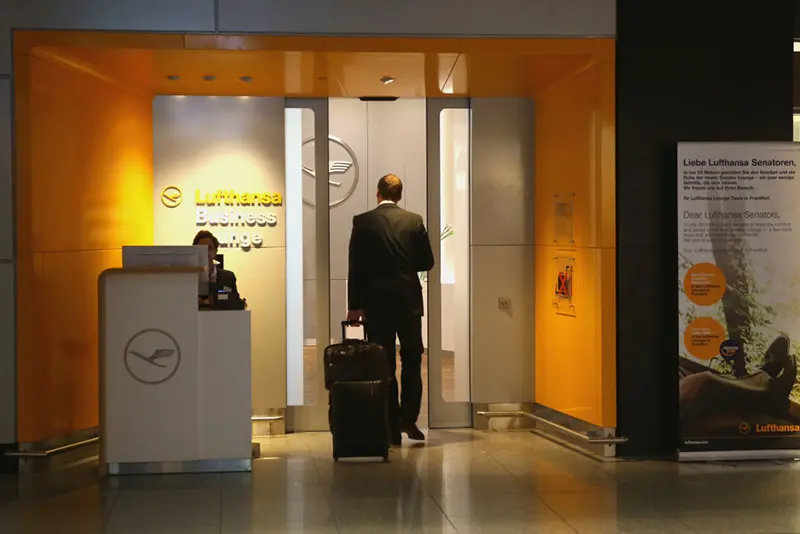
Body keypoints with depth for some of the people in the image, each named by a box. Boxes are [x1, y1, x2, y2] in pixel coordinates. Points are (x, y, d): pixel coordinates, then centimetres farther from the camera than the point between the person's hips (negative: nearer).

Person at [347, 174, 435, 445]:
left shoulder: (362, 222, -2)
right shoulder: (414, 221, 1)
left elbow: (355, 267, -3)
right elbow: (427, 262, 4)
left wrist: (354, 306, 1)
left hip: (375, 301, -1)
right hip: (409, 300, 1)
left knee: (384, 366, 4)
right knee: (412, 362, 11)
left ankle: (392, 428, 5)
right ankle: (408, 418, -2)